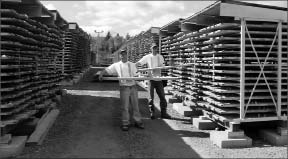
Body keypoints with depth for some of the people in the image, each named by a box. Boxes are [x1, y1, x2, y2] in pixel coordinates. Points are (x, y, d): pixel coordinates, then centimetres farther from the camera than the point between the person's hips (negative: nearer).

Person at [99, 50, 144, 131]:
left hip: (133, 86, 2)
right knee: (125, 107, 0)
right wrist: (101, 74, -12)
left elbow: (136, 75, 9)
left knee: (135, 105, 7)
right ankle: (125, 123, 10)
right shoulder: (116, 65, 7)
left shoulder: (132, 65, 12)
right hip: (124, 87, -2)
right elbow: (106, 70, 6)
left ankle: (138, 121, 18)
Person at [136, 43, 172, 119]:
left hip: (158, 79, 2)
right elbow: (138, 63, -1)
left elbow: (161, 67, -4)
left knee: (162, 96, 4)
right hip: (151, 79, -2)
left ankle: (163, 113, 12)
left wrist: (155, 70, -22)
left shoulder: (160, 57, 7)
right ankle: (152, 113, 12)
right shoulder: (147, 57, 2)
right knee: (151, 97, 2)